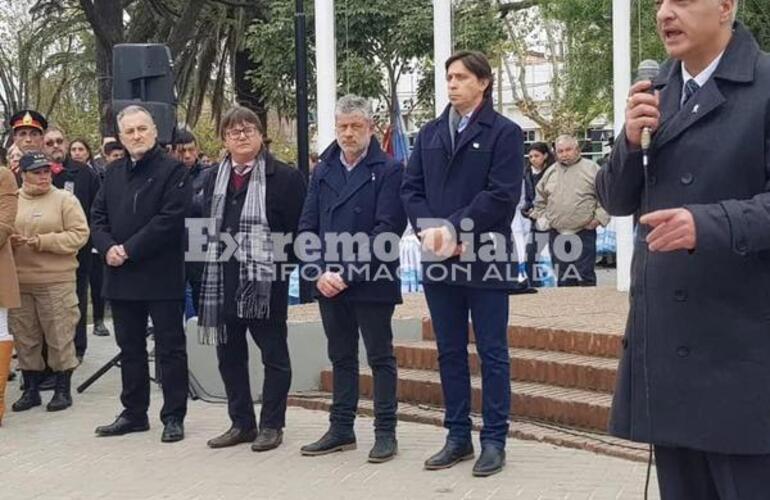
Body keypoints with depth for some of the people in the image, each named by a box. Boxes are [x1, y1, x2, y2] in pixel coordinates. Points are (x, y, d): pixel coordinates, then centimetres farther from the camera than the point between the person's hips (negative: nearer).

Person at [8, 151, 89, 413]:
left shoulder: (65, 199, 0)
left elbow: (79, 234, -7)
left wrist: (43, 242, -16)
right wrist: (9, 241, -9)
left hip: (56, 281, -4)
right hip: (18, 282, 4)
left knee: (60, 336, 0)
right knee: (24, 337, 9)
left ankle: (63, 389, 12)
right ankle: (31, 389, 21)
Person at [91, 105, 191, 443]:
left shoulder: (173, 171, -6)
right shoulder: (113, 173, 15)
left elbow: (170, 219, -16)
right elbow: (98, 216, 12)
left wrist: (129, 249, -17)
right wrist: (108, 247, -8)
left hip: (161, 276, -6)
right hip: (121, 276, 6)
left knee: (170, 349, 1)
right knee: (130, 348, 14)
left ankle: (174, 416, 8)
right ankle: (134, 413, 23)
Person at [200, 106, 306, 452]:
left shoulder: (284, 177, -6)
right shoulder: (216, 179, 13)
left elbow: (299, 229, -8)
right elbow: (205, 225, 16)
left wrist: (282, 264, -11)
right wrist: (209, 267, 9)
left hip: (265, 281, -6)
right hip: (222, 280, 6)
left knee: (273, 354, 5)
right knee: (229, 353, 11)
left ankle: (271, 425, 13)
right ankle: (241, 423, 22)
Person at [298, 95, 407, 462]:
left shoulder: (388, 170, -5)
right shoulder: (322, 171, 11)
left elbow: (388, 228, -14)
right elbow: (307, 226, 7)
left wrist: (348, 273, -17)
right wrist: (321, 273, -7)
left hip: (371, 282, -5)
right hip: (328, 283, 5)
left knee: (380, 357, 3)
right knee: (341, 358, 13)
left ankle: (385, 432, 10)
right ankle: (341, 429, 21)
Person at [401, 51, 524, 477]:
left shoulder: (504, 132, -2)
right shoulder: (429, 134, 14)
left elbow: (502, 194, -12)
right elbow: (411, 188, 8)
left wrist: (454, 228, -16)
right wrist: (429, 230, -10)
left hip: (485, 258, -5)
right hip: (438, 259, 5)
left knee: (492, 352, 2)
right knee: (450, 352, 10)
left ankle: (494, 440, 8)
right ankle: (458, 437, 19)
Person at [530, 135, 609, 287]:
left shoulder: (592, 169, 1)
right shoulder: (550, 172, 13)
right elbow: (540, 198, 24)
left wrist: (599, 217, -8)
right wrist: (540, 216, 13)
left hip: (584, 232, -4)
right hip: (556, 234, 4)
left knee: (586, 276, -2)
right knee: (563, 279, 10)